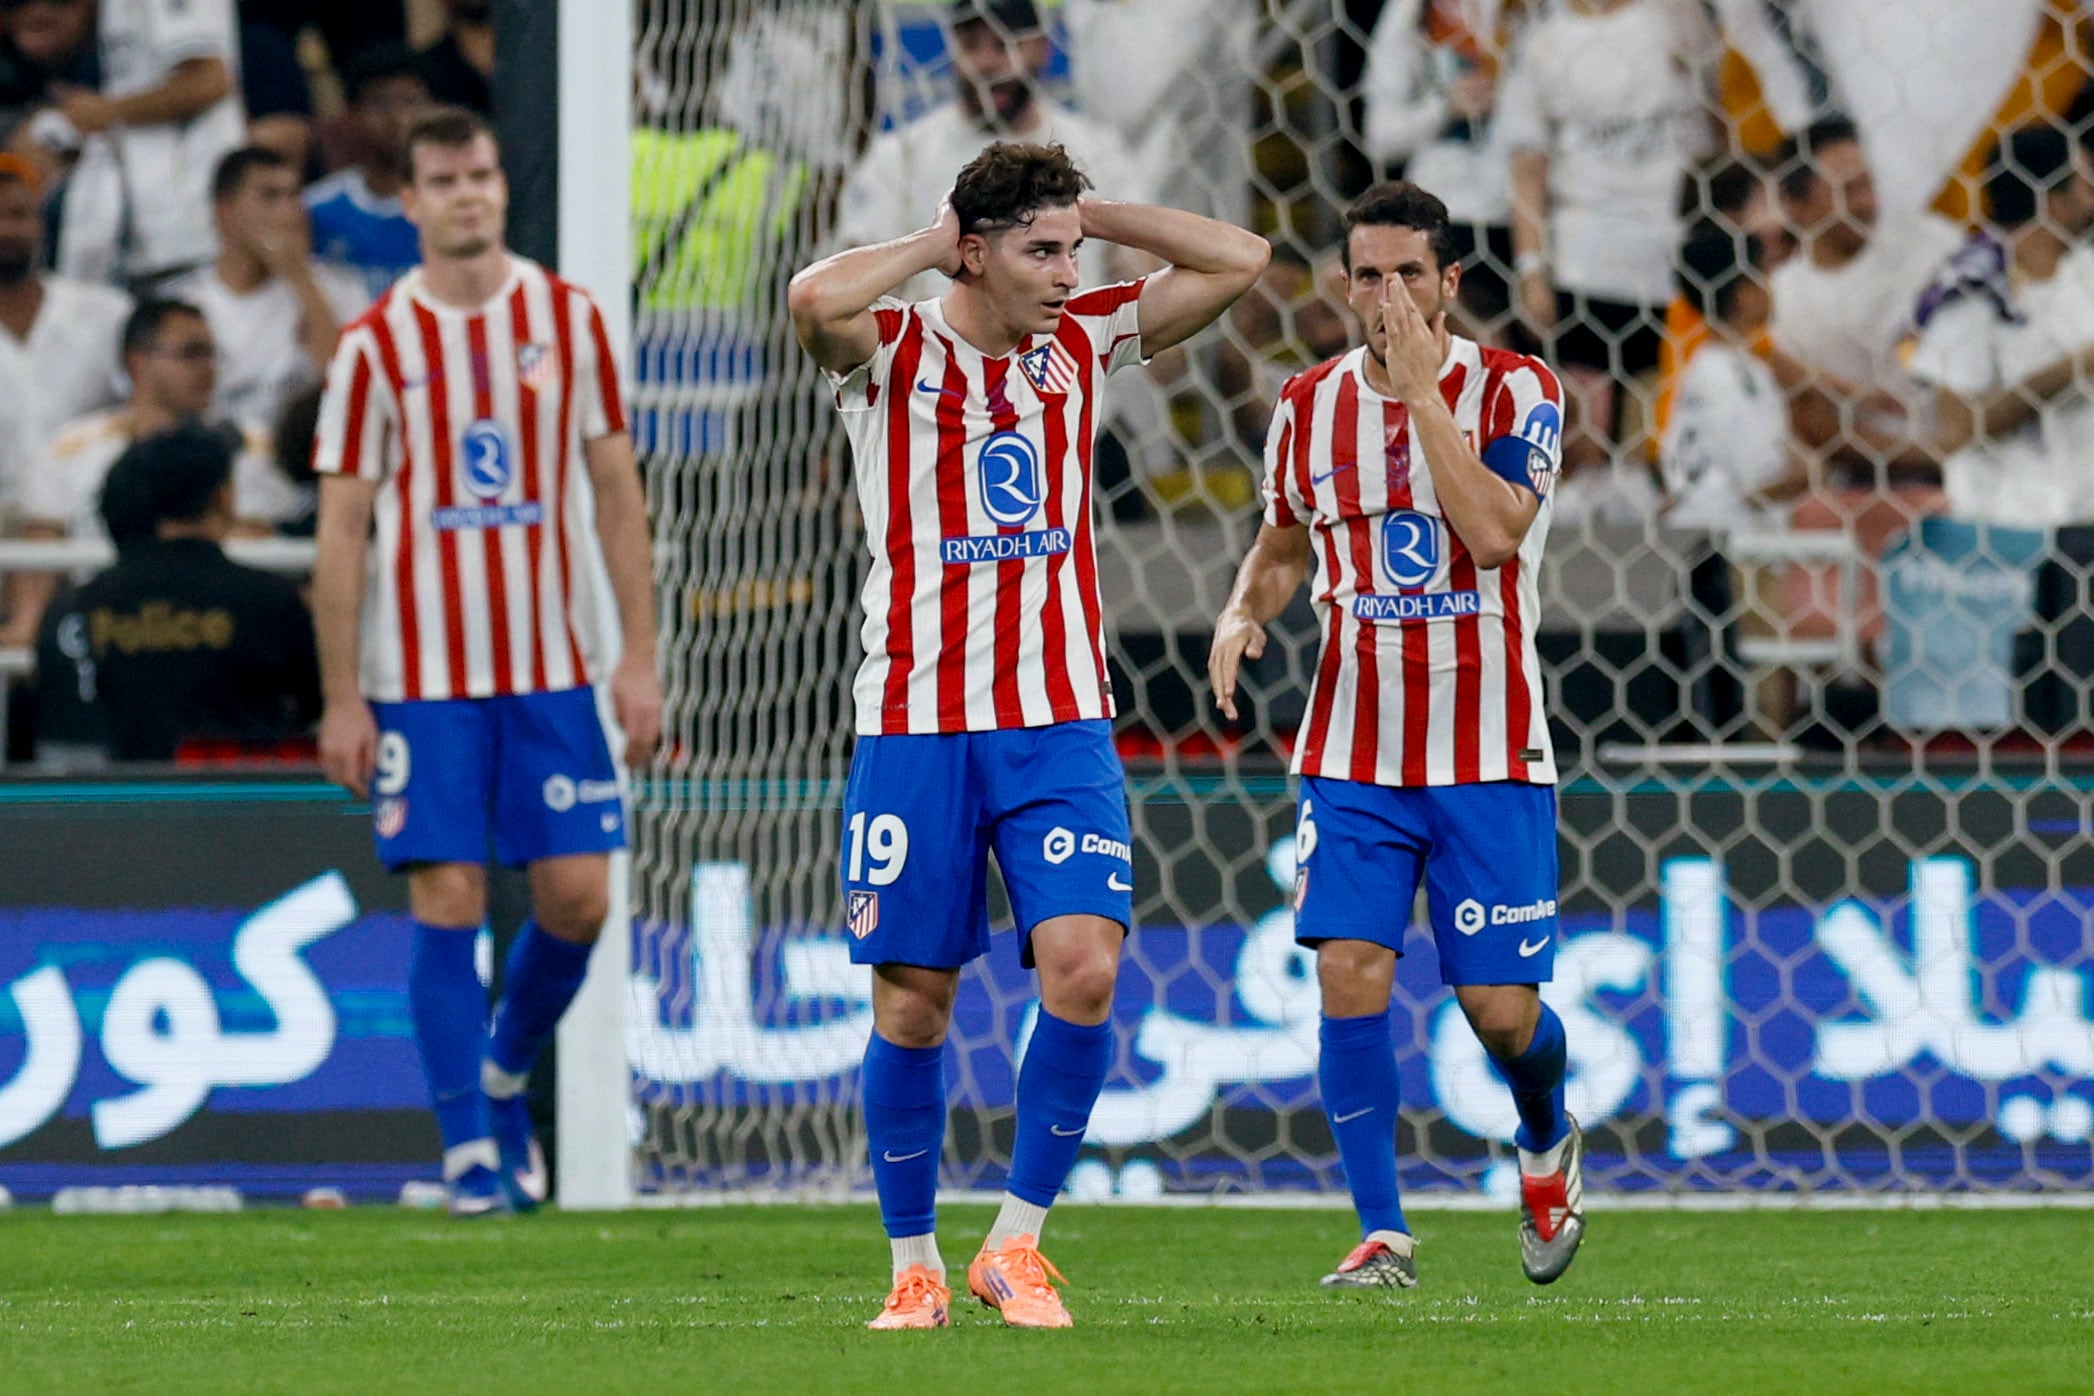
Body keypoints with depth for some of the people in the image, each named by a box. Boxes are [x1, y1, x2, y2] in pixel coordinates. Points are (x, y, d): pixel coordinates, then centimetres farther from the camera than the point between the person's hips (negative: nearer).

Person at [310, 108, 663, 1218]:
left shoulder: (569, 320, 5)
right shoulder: (376, 346, -1)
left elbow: (616, 493, 8)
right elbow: (343, 529, 0)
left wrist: (639, 656, 1)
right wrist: (341, 700, -4)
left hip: (553, 666, 2)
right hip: (421, 674, -2)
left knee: (577, 899, -1)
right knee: (447, 903, -5)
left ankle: (506, 1075, 26)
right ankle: (470, 1150, 3)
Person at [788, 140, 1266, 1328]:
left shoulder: (1084, 341, 10)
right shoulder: (893, 351, -3)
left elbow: (1240, 259, 9)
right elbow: (817, 300, -26)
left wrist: (1089, 213, 4)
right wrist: (931, 245, -10)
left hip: (1061, 725, 3)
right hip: (916, 726, -3)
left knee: (1084, 966, -14)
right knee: (913, 999, 2)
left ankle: (1018, 1243, -3)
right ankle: (915, 1264, 15)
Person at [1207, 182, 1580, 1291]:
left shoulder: (1513, 389, -6)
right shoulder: (1310, 405, 5)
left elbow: (1494, 531, -22)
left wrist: (1421, 388, -21)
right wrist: (1243, 611, 0)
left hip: (1488, 755, -2)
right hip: (1353, 753, 3)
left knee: (1501, 1009, -2)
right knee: (1349, 972, -13)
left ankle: (1546, 1146, 32)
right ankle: (1381, 1232, -5)